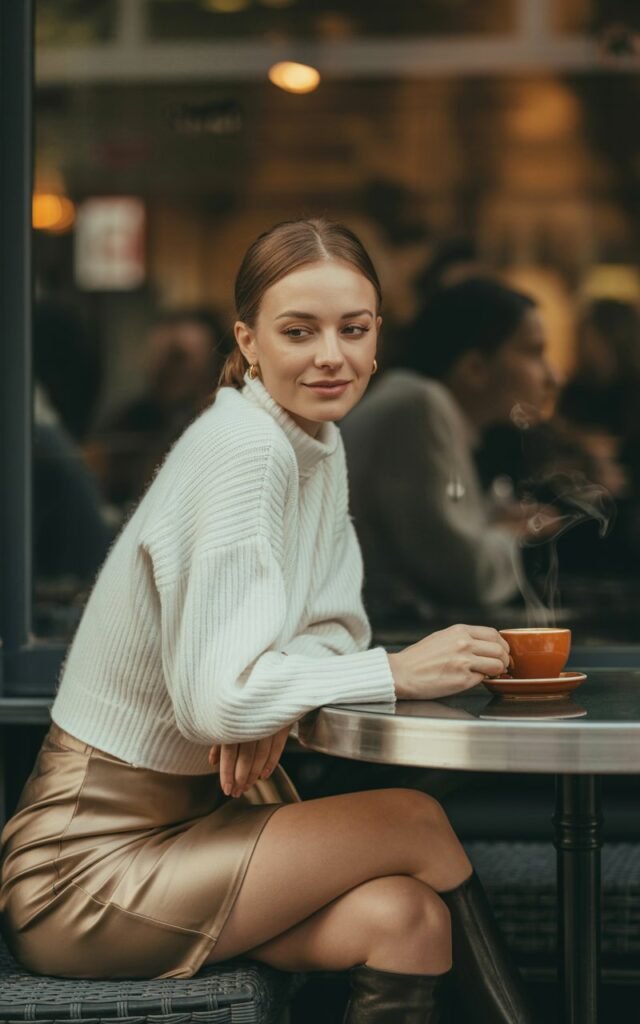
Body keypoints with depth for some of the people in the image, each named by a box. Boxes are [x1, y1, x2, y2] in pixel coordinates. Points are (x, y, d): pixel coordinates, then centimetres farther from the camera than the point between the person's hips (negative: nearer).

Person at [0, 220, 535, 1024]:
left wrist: (274, 709, -8)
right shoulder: (242, 451, -21)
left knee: (405, 918, -14)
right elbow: (218, 699, -27)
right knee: (417, 821, -12)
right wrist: (395, 672, -17)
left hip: (181, 818, 7)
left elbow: (333, 624, 14)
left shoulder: (320, 444, 7)